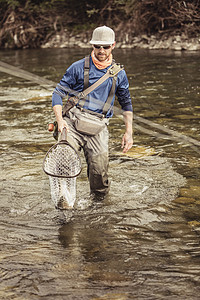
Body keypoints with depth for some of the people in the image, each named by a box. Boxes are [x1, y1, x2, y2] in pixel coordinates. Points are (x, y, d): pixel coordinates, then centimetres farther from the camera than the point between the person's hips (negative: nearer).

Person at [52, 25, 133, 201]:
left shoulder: (118, 74, 13)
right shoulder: (78, 68, 5)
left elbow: (126, 103, 23)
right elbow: (58, 93, 6)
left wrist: (129, 132, 15)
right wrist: (60, 119, -10)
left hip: (98, 126, 1)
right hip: (73, 121, -1)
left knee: (100, 169, -12)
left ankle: (99, 200, 15)